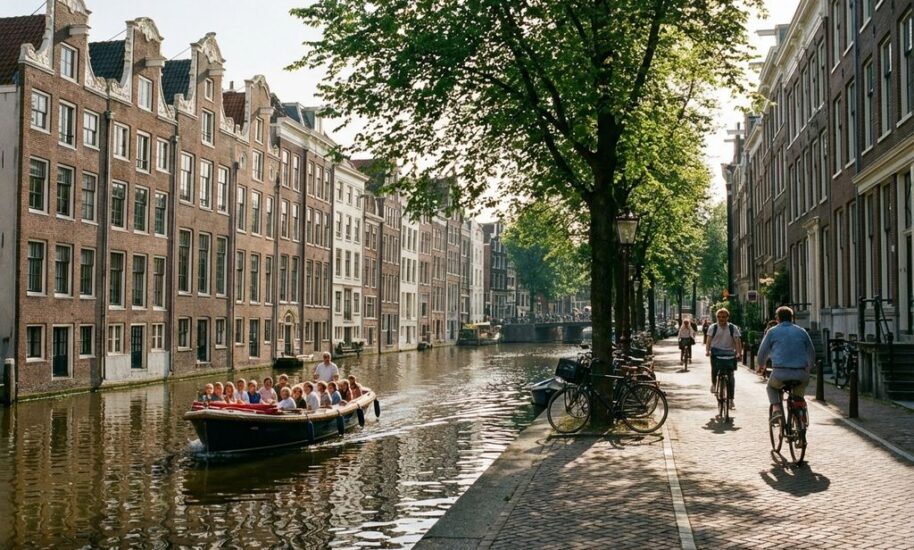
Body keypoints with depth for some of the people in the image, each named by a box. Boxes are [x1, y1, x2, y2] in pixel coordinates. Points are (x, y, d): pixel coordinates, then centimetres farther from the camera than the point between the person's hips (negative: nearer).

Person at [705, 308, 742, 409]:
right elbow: (709, 340, -3)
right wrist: (707, 350, -20)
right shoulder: (713, 327, 3)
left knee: (730, 376, -3)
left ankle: (731, 399, 6)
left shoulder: (733, 328, 2)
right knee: (714, 368, -27)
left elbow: (737, 341, -4)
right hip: (716, 352, 0)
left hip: (729, 353, 0)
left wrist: (739, 352, -19)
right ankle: (714, 384, 6)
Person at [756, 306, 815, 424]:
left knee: (772, 386, 30)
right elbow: (812, 354, 23)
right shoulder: (802, 331, 17)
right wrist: (808, 368, 41)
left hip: (780, 373, -2)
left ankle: (775, 409, 7)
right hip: (801, 375, 2)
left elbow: (762, 353, 14)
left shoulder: (772, 332, 10)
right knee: (799, 392, 34)